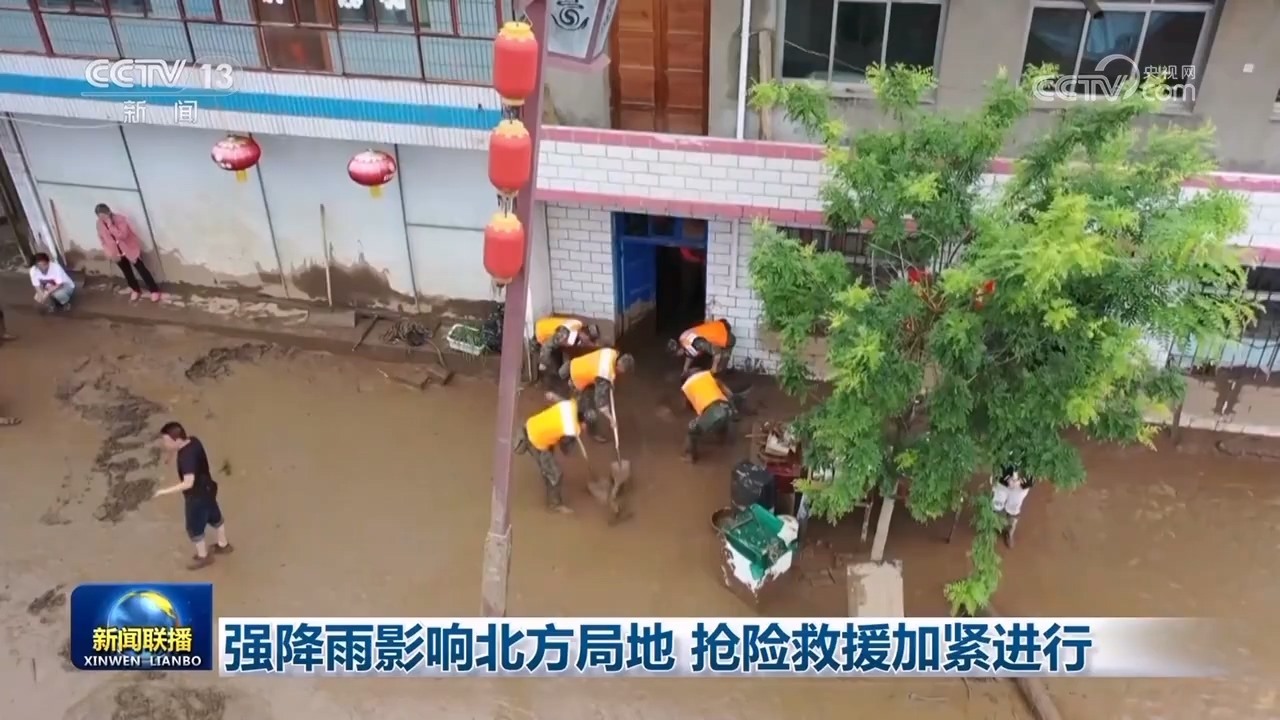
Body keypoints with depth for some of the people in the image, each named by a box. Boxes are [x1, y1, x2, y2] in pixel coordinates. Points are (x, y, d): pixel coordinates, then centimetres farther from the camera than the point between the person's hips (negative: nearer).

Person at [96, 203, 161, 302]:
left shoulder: (119, 219, -24)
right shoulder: (100, 224, -9)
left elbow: (122, 235, -34)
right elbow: (102, 239, 3)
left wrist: (110, 225, -38)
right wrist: (109, 252, -4)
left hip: (130, 249, -5)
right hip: (117, 253, 5)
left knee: (141, 269, 2)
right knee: (127, 272, 19)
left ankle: (154, 290, 13)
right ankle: (135, 290, 39)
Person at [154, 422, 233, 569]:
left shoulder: (186, 457, -36)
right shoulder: (194, 441, -9)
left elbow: (188, 483, -40)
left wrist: (166, 491, -36)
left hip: (197, 496, -9)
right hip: (208, 489, 9)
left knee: (194, 528, 15)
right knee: (214, 517, 28)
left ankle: (203, 557, 35)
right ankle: (223, 545, 49)